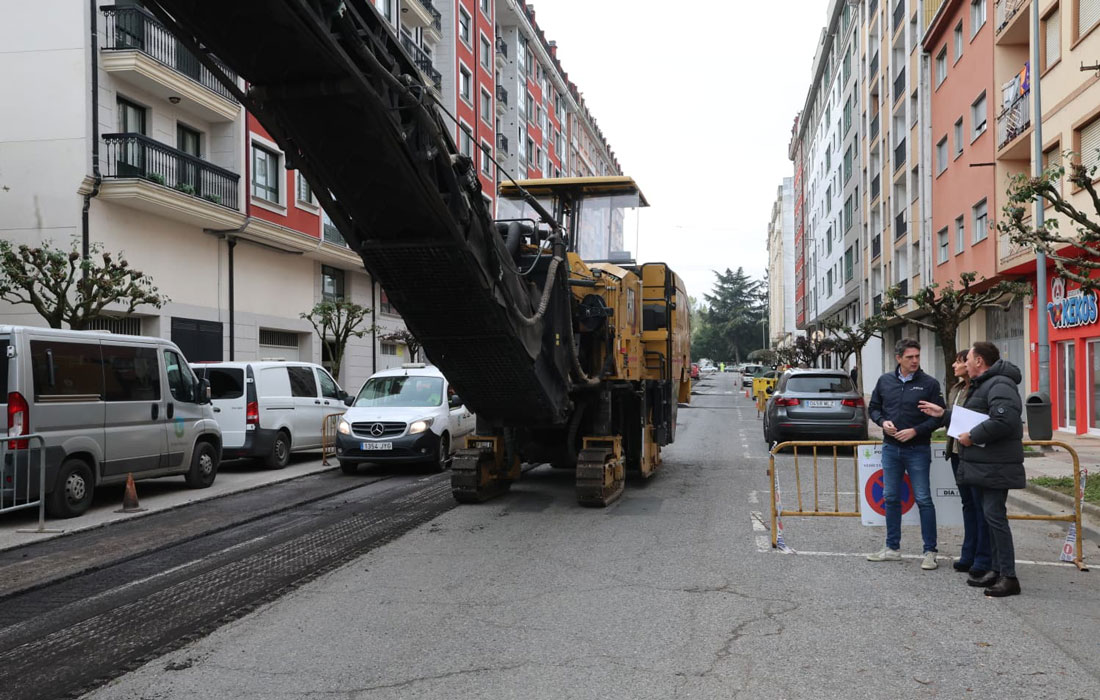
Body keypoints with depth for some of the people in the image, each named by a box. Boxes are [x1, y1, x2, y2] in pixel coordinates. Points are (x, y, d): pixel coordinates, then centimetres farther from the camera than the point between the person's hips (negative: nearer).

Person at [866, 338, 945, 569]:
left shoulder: (929, 383, -6)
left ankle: (930, 552, 7)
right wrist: (883, 421, -6)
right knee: (891, 498, 11)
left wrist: (915, 431, -16)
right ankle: (892, 548, 23)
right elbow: (874, 407, 15)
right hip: (890, 448, 4)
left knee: (923, 500, -2)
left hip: (918, 449, -4)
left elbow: (939, 417, -5)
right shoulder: (885, 381, 5)